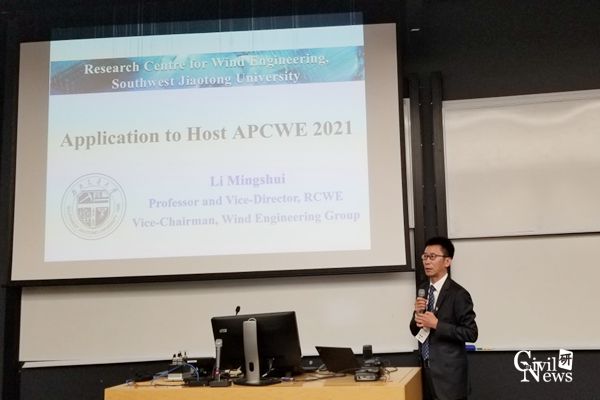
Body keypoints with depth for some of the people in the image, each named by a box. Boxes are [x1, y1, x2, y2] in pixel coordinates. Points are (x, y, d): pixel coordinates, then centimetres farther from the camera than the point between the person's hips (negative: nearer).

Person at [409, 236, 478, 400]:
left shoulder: (458, 294, -12)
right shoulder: (423, 290, 9)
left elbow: (471, 333, -15)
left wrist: (436, 324, -21)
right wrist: (417, 313, -8)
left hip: (449, 373, -6)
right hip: (427, 369, 6)